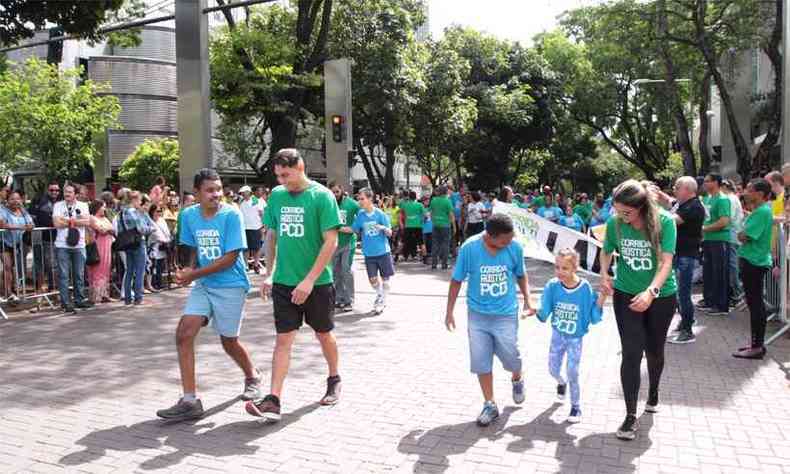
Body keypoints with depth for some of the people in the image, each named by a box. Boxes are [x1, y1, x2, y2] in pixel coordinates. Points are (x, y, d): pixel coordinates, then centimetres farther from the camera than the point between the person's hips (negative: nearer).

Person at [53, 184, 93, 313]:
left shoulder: (83, 205, 8)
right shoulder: (58, 205, 5)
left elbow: (87, 222, -7)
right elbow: (57, 223, -8)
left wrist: (68, 220, -8)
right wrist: (77, 221, -5)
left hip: (79, 245, 2)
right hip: (62, 245, -1)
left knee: (79, 274, 8)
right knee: (63, 275, -1)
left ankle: (79, 300, 19)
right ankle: (66, 303, 4)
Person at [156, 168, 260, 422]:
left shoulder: (231, 215, -15)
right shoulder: (189, 215, 1)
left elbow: (230, 258, -17)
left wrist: (194, 274, -16)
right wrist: (189, 270, -5)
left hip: (231, 286, -5)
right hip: (203, 285, 5)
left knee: (229, 341, 6)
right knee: (183, 334, -8)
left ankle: (252, 376, 37)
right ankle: (190, 401, 0)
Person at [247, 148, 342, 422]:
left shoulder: (322, 196, -11)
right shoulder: (276, 195, 4)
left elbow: (331, 242, -15)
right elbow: (272, 237, 13)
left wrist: (309, 280, -19)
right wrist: (269, 274, 8)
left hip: (317, 283, -3)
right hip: (284, 282, 3)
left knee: (324, 335, 14)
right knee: (283, 339, 0)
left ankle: (334, 380, 37)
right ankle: (273, 400, 0)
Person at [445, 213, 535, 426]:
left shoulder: (515, 248, -13)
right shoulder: (469, 248, -17)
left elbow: (521, 276, 6)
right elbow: (457, 280, -5)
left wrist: (527, 300, -5)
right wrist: (450, 311, -2)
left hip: (506, 314, 0)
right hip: (478, 315, 0)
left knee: (511, 356, 8)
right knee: (481, 362, 4)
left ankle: (517, 380, 44)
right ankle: (490, 405, 22)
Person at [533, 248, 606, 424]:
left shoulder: (585, 288, -20)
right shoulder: (553, 286, -16)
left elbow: (594, 317, -16)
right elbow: (544, 314, -12)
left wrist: (601, 299, -28)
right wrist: (538, 311, -33)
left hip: (575, 338, -2)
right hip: (558, 335, 3)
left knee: (572, 373, -3)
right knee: (553, 370, 14)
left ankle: (576, 407, 19)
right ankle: (561, 383, 51)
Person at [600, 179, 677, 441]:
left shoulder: (664, 221, -21)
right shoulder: (614, 222, -13)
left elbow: (666, 262, -25)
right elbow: (606, 251, 5)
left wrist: (651, 291, -39)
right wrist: (604, 274, -13)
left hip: (661, 295, 0)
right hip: (626, 294, 1)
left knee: (654, 350, 17)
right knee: (631, 353, -7)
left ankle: (653, 393, 46)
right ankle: (631, 416, 1)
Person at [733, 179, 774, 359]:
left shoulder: (761, 211, -17)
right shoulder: (760, 210, 14)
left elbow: (743, 236, -20)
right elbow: (745, 235, 15)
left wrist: (741, 234, -2)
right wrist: (744, 235, -3)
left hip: (754, 262, -10)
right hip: (754, 261, 10)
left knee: (755, 304, -4)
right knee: (755, 303, 15)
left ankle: (756, 347, 2)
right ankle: (757, 343, 24)